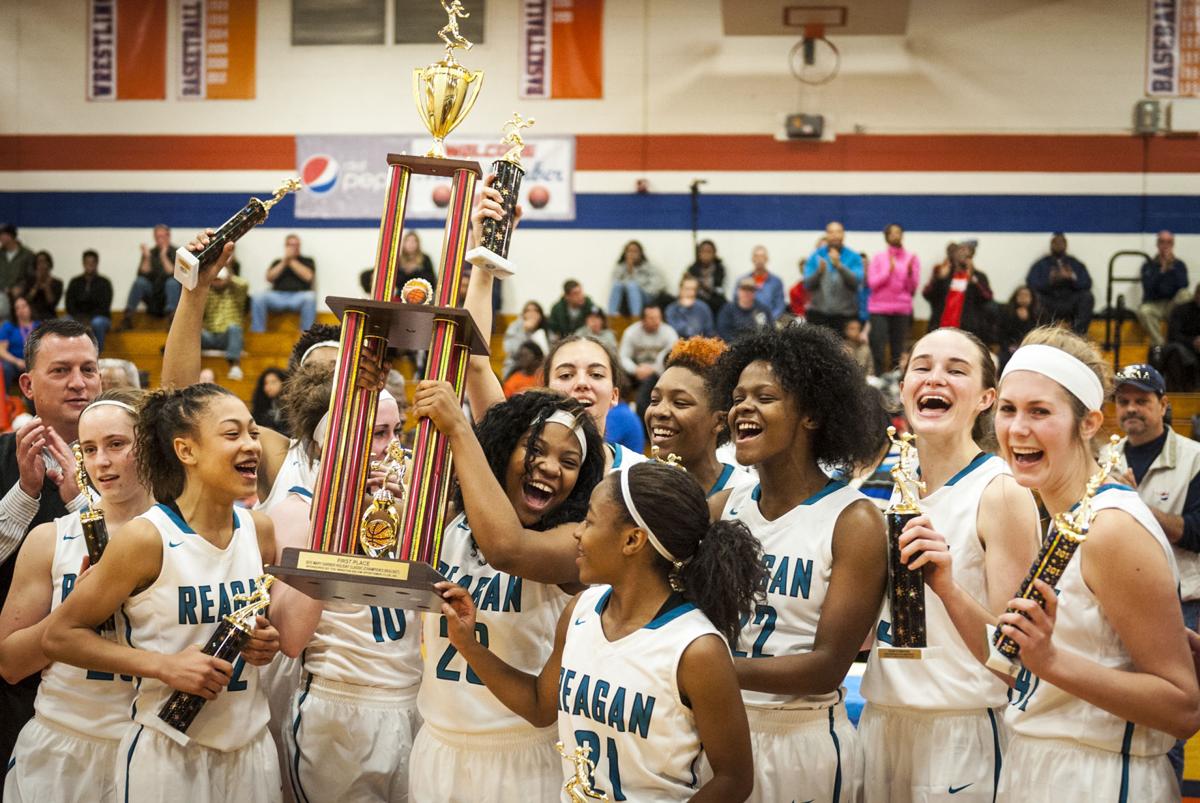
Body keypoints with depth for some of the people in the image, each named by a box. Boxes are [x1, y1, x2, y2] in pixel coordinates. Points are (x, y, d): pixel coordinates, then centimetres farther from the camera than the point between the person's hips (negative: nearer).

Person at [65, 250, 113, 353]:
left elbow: (104, 307, -9)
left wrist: (89, 319, -23)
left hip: (100, 318, -2)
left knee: (97, 323, -39)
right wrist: (80, 319, -18)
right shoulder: (75, 282, 9)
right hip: (78, 318, 2)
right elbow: (69, 306, 2)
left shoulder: (104, 283, 0)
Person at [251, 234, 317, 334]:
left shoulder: (307, 261, 17)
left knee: (310, 297, -36)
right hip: (278, 296, 2)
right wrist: (284, 262, -1)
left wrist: (292, 261, -1)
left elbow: (308, 276, -4)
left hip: (299, 296, -2)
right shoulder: (278, 262, 22)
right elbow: (269, 278, 5)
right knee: (257, 297, -26)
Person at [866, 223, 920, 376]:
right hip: (879, 309, -1)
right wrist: (889, 270, -14)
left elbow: (913, 287, 3)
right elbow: (872, 283, -3)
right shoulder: (878, 258, 5)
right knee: (878, 348, -9)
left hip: (901, 310, 1)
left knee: (898, 351, -2)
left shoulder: (911, 259, 7)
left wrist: (910, 272, -14)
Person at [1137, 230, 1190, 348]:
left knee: (1184, 294, -30)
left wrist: (1172, 267, -18)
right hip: (1154, 305, -1)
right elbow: (1148, 287, -14)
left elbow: (1183, 285, -12)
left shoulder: (1179, 264, 6)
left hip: (1173, 305, 2)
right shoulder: (1149, 265, 3)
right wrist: (1162, 270, -20)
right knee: (1143, 311, -35)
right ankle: (1159, 344, -33)